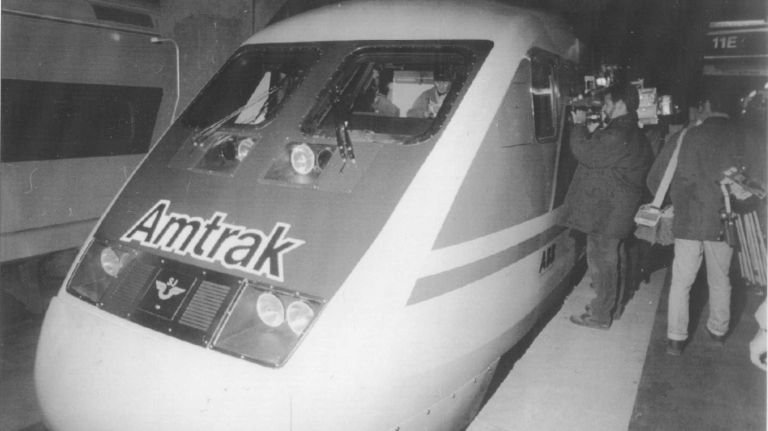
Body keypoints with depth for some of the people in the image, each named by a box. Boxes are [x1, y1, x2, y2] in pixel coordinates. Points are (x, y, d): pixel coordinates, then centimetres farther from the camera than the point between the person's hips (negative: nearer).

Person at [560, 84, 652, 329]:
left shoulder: (617, 136, -21)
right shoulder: (633, 134, 15)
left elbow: (585, 154, -22)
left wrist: (580, 126, -8)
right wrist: (591, 132, 10)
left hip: (605, 214, -11)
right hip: (618, 214, 11)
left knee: (601, 262, -2)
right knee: (613, 260, 20)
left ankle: (600, 316, 6)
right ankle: (611, 305, 34)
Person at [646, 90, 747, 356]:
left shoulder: (683, 139, -9)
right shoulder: (743, 140, -7)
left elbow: (654, 181, -4)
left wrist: (675, 199, 12)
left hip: (688, 222, -1)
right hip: (724, 223, 2)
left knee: (681, 282, 9)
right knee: (720, 280, 19)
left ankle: (676, 339, 12)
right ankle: (718, 331, 35)